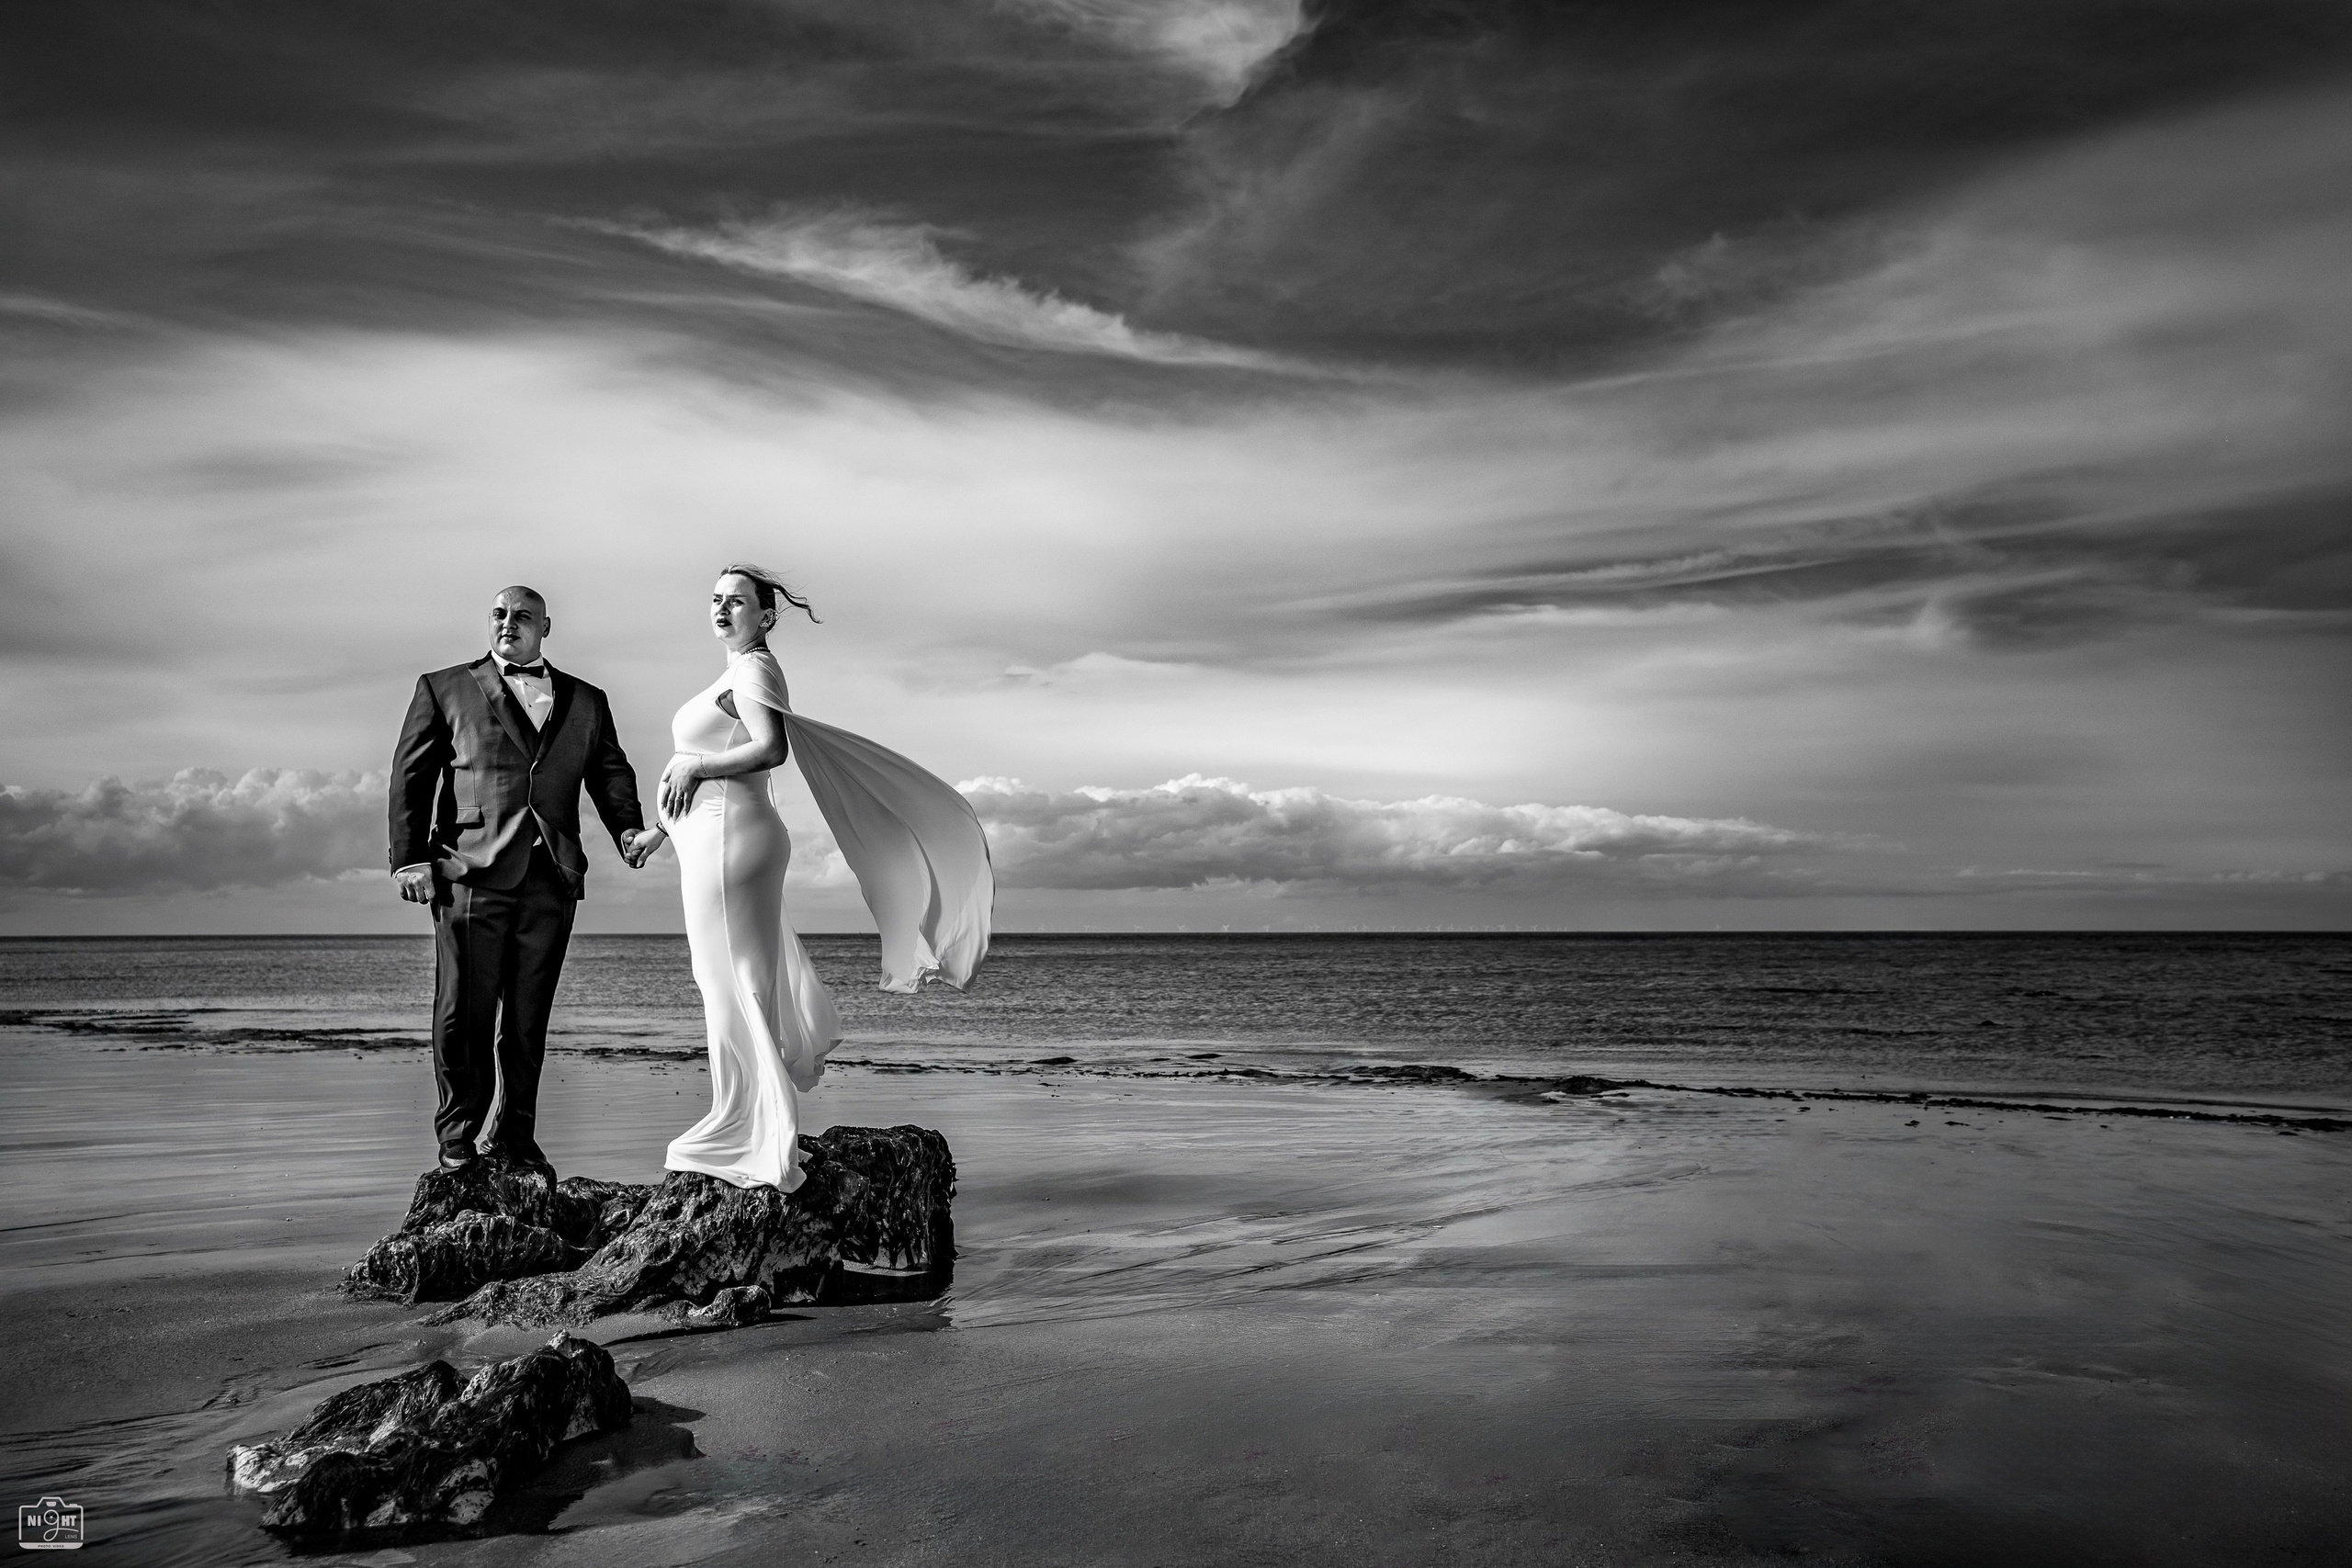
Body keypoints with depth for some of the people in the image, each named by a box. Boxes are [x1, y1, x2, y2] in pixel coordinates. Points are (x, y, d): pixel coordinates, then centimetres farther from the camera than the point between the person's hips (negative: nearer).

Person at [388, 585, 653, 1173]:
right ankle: (458, 1137, 10)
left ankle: (516, 1137, 15)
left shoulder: (586, 701, 21)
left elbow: (611, 773, 14)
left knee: (529, 1016, 5)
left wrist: (629, 829, -6)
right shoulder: (443, 689, 14)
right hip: (471, 870, -2)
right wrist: (410, 858, -4)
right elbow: (409, 778, 7)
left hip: (553, 876, 2)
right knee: (464, 1013, -3)